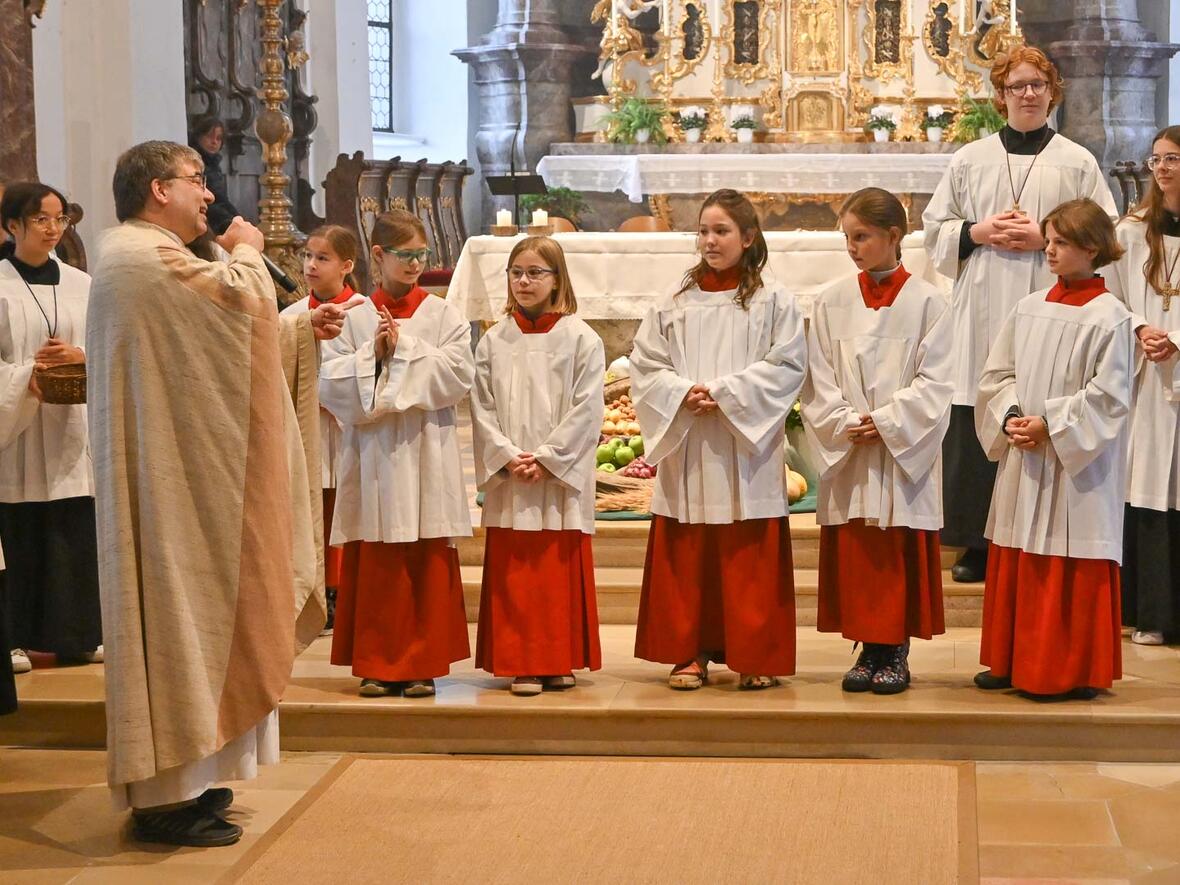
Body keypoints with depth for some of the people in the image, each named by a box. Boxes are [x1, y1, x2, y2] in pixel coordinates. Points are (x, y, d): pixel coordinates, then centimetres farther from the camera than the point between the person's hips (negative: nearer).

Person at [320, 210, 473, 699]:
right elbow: (329, 381, 0)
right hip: (373, 453, 1)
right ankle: (377, 664, 11)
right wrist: (373, 355, -12)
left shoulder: (443, 315, 5)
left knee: (428, 565, 0)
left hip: (426, 456, 0)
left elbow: (458, 374, -8)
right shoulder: (354, 317, 6)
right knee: (374, 565, 2)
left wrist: (403, 348, -10)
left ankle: (422, 664, 8)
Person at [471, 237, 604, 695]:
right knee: (513, 576, 1)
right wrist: (507, 457, -8)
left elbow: (586, 410, -6)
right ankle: (521, 664, 7)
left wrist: (548, 459, -12)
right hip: (508, 483, 2)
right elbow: (482, 409, 5)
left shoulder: (581, 339, 0)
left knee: (561, 570, 2)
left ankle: (560, 661, 13)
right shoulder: (493, 341, 8)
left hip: (562, 477, -2)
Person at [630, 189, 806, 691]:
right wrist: (683, 393, -11)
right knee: (686, 559, 4)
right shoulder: (674, 304, 10)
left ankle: (755, 657, 7)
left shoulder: (772, 301, 2)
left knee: (750, 560, 0)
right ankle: (692, 652, 13)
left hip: (748, 448, -3)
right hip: (686, 448, 3)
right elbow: (645, 366, 7)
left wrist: (724, 393, -14)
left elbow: (787, 367, -6)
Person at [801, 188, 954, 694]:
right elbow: (819, 380, 5)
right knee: (852, 555, 4)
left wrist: (885, 423, -14)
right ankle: (867, 651, 14)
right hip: (847, 452, 3)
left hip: (906, 452, -3)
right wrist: (845, 424, -9)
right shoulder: (832, 303, 6)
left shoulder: (926, 302, -2)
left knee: (901, 556, 0)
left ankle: (896, 653, 11)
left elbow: (934, 383, -6)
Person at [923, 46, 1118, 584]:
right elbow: (934, 227, 14)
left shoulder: (1077, 163, 8)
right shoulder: (969, 160, 12)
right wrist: (978, 232, -4)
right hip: (981, 315, 2)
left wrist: (1047, 238, -9)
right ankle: (978, 543, 7)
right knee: (974, 431, -1)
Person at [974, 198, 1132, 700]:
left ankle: (1071, 671, 7)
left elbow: (1108, 395, -13)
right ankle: (1012, 662, 20)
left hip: (1077, 464, -6)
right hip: (1022, 459, 6)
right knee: (1015, 563, 10)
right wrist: (1011, 416, -7)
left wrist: (1050, 424, -17)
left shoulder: (1108, 317, -8)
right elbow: (997, 374, 10)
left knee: (1071, 572, -2)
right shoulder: (1028, 309, 10)